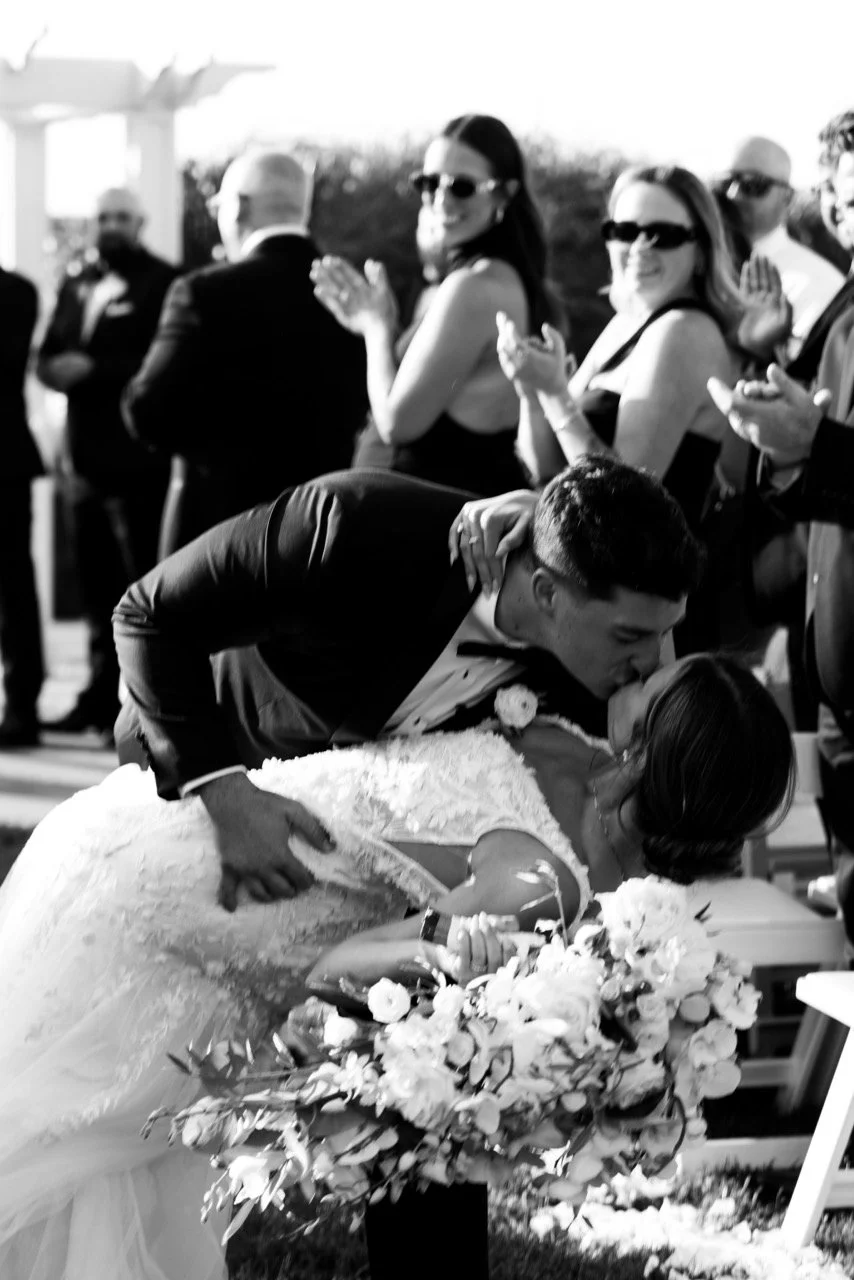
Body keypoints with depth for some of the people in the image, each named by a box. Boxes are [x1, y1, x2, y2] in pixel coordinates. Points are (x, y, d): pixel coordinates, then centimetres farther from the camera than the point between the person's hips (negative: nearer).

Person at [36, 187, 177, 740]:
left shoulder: (161, 284, -5)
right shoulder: (77, 283, 17)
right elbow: (51, 357, 16)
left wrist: (93, 370, -17)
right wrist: (56, 367, -6)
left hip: (137, 459, -7)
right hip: (87, 453, 7)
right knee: (97, 580, 12)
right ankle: (103, 692, 20)